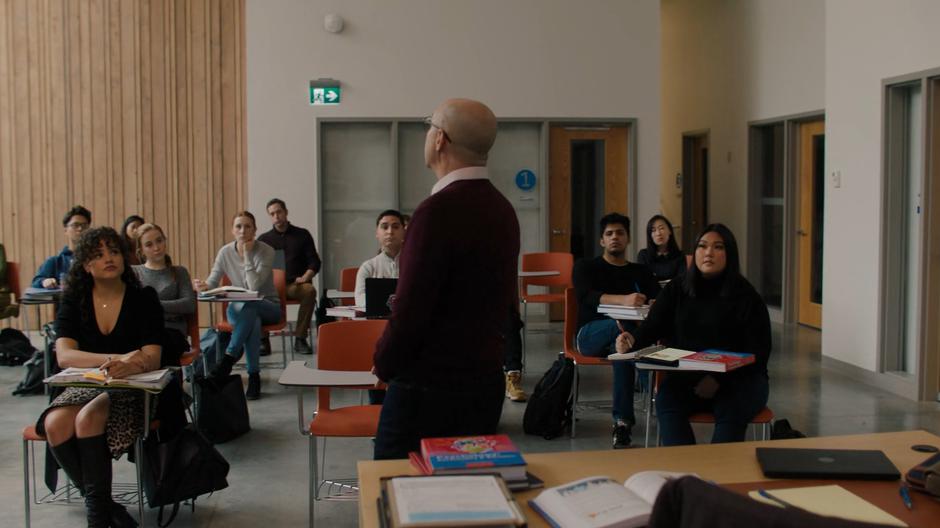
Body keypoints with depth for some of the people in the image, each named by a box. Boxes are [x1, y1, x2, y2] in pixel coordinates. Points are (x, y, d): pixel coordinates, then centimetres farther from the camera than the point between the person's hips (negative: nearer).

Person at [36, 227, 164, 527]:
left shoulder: (144, 299, -4)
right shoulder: (74, 300, 1)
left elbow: (152, 357, -14)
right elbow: (64, 355, -14)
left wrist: (133, 364, -39)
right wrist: (117, 358, -32)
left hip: (132, 390, -3)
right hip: (85, 385, 3)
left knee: (88, 419, -33)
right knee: (56, 423, -29)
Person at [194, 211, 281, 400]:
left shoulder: (266, 251, -12)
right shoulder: (226, 252, 0)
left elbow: (254, 287, -23)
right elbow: (212, 282, -3)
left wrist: (247, 255, -22)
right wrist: (203, 286, -27)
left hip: (268, 307, -2)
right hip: (239, 308, 2)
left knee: (248, 307, -39)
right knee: (253, 321, -37)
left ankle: (229, 357, -33)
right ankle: (254, 376, -31)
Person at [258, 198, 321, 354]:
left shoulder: (302, 235, 15)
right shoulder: (264, 239, 19)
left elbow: (314, 262, 10)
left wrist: (305, 277, -8)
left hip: (295, 284, -1)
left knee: (310, 290, -35)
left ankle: (300, 338, -28)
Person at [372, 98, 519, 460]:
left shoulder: (439, 210, -19)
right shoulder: (502, 208, 7)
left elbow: (410, 308, -19)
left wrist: (384, 365, -3)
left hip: (428, 388, -8)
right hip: (487, 381, 8)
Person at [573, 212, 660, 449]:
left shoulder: (640, 272, 19)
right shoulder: (586, 267, 9)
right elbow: (585, 296, -15)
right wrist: (624, 300, -35)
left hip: (623, 332, 2)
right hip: (591, 334, -2)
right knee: (623, 326, -37)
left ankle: (622, 421, -35)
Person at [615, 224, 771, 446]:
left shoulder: (746, 296, -2)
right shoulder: (676, 290, 8)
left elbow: (758, 353, -5)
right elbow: (652, 327, 0)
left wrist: (719, 379, -20)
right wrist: (633, 340, -26)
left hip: (739, 379, -2)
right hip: (686, 376, 2)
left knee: (731, 410, -34)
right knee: (666, 399, -29)